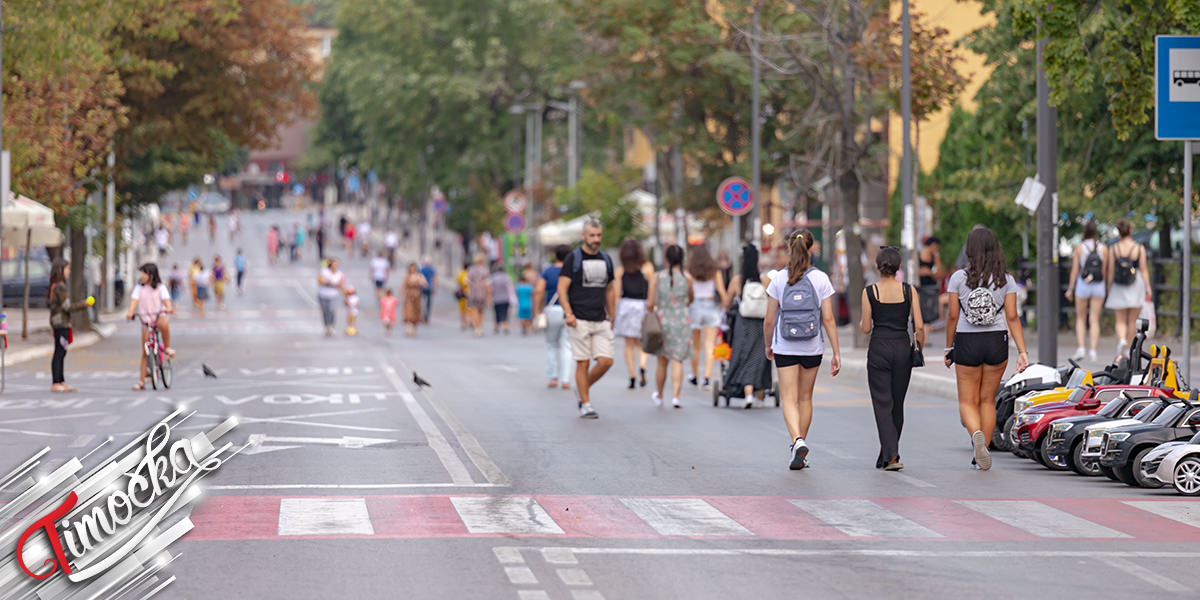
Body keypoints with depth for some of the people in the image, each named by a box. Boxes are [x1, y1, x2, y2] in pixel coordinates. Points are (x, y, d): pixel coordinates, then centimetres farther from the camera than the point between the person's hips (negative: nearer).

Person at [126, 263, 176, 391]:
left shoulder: (160, 287, 0)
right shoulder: (139, 288, 4)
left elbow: (166, 299, -13)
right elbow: (134, 300, -9)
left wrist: (168, 308, -34)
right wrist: (130, 312, -27)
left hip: (159, 315, -2)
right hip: (145, 319, 2)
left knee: (163, 324, -42)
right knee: (144, 352, -1)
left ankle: (168, 348, -18)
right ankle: (141, 382, 3)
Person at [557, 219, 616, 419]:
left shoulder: (606, 259, 14)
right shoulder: (573, 258, -2)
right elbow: (562, 288, -7)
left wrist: (611, 317, 19)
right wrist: (568, 313, -19)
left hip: (601, 320, 5)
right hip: (579, 320, -5)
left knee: (606, 361, -5)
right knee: (583, 363, -4)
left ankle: (583, 388, 19)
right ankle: (585, 405, 4)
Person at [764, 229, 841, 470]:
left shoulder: (778, 279, -5)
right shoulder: (820, 279, -5)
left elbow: (769, 320, -1)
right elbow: (828, 319, -6)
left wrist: (768, 346, 16)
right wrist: (836, 353, -1)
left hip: (785, 348, -1)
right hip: (812, 348, 1)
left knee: (789, 399, -1)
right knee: (805, 398, 16)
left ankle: (798, 441, -24)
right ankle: (800, 447, 24)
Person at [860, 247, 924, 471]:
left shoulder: (869, 292, -6)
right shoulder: (909, 291, -2)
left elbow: (866, 328, -3)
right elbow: (919, 326, -4)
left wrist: (863, 322, 19)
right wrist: (920, 348, 12)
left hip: (879, 349, -2)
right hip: (903, 349, 2)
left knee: (882, 404, -2)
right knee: (897, 404, 15)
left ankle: (892, 455, -18)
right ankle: (887, 456, 24)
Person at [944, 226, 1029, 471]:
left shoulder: (958, 278, -6)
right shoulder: (1006, 279, -1)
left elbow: (953, 317, -3)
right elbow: (1012, 318, -4)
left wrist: (949, 349, 7)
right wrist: (1022, 352, -3)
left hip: (967, 343, -2)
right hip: (997, 342, 2)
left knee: (967, 401, 5)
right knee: (988, 400, 15)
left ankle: (976, 434, -25)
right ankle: (981, 454, 17)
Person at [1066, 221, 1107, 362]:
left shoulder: (1079, 247, -4)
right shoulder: (1103, 248, 1)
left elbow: (1075, 270, -2)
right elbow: (1106, 270, 2)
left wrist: (1070, 288, 4)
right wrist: (1108, 288, 12)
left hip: (1083, 285, -1)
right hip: (1099, 286, 1)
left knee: (1080, 318, 11)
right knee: (1094, 319, 4)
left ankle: (1081, 347, -3)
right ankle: (1093, 350, -3)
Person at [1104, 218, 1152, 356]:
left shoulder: (1113, 249, -3)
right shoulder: (1139, 249, -5)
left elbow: (1110, 271, -1)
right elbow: (1143, 270, -6)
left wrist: (1109, 288, 9)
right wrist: (1148, 288, -1)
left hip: (1119, 288, 0)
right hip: (1136, 286, 0)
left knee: (1120, 320, 5)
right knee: (1132, 320, 9)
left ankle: (1121, 339, -22)